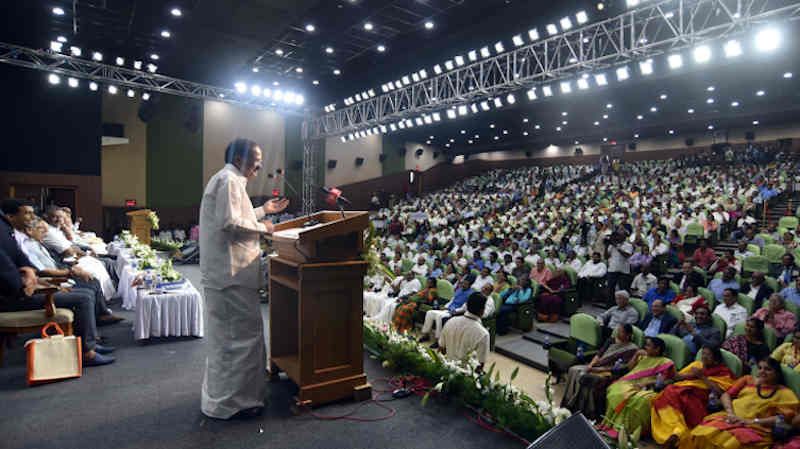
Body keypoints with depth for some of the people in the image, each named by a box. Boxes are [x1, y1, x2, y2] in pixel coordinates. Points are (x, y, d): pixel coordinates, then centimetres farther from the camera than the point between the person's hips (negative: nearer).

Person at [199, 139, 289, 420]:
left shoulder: (226, 179, 20)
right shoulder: (229, 181, -13)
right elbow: (229, 223, -23)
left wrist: (263, 210, 22)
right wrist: (261, 227, -10)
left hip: (222, 272, 11)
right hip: (231, 273, -11)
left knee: (227, 334, 19)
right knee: (242, 334, -4)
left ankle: (219, 395, 33)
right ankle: (232, 400, 7)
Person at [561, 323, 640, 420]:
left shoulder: (632, 348, -4)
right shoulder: (610, 341, 17)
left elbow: (621, 367, -12)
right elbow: (599, 355, 13)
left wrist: (599, 369, -19)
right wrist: (590, 365, -7)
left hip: (610, 372, -7)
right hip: (596, 367, 7)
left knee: (585, 377, -32)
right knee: (574, 370, -18)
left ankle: (585, 412, -18)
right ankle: (569, 406, -14)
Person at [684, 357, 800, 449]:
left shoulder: (784, 393, 14)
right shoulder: (748, 380, 23)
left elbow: (786, 417, -1)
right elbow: (726, 395, 17)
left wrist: (752, 421, -9)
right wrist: (730, 413, -3)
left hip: (755, 428, -3)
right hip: (729, 419, 3)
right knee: (701, 435, -28)